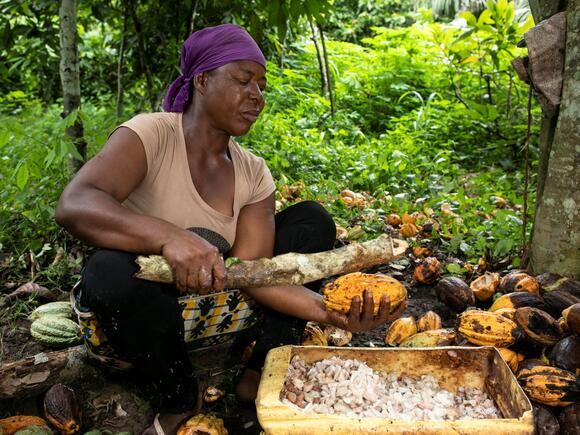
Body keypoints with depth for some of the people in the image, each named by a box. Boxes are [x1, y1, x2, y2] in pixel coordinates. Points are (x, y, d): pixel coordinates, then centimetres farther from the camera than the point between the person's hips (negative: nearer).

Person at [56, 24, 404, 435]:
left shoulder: (254, 174, -5)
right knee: (109, 269, -38)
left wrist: (326, 310, -32)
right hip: (143, 310, -4)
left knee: (312, 220, -5)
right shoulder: (150, 135, -18)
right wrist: (170, 237, -51)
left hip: (216, 301, 4)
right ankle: (179, 397, -10)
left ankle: (262, 374, -7)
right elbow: (74, 205, -35)